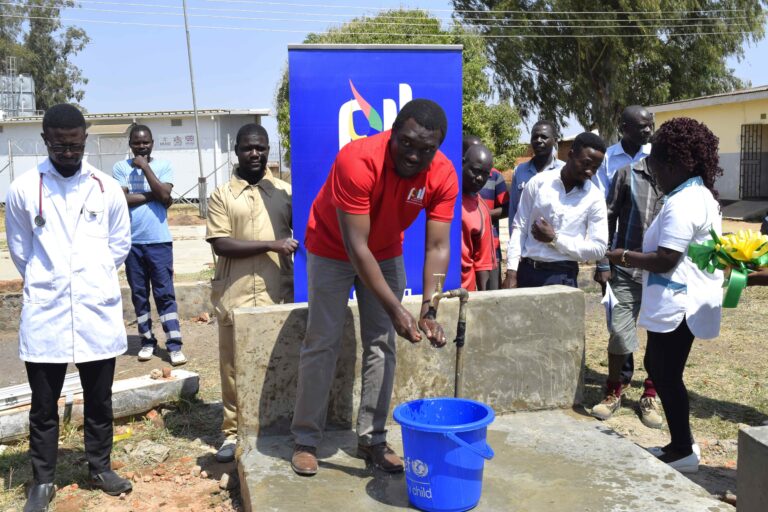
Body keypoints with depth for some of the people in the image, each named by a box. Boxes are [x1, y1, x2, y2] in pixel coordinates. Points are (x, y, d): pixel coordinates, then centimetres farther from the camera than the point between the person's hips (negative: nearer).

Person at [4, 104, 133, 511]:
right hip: (44, 311, -1)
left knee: (99, 399, 14)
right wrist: (45, 282, 10)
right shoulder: (23, 189, -4)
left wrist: (93, 278, 8)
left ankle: (99, 467, 31)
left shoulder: (107, 189, 0)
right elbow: (19, 249, 6)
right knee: (43, 404, 9)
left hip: (99, 309, 1)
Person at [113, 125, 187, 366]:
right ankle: (147, 341, 19)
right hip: (132, 242, 2)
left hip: (159, 241, -1)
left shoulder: (163, 166, 2)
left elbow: (165, 196, -13)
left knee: (165, 293, -1)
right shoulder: (120, 167, 2)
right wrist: (153, 195, -8)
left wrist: (145, 167, -10)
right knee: (139, 294, 9)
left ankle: (174, 345, 0)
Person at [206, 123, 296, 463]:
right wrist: (271, 245, -14)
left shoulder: (284, 191, 8)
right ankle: (234, 431, 19)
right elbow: (220, 244, -7)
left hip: (278, 293, 1)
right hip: (235, 295, -1)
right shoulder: (221, 195, 3)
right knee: (234, 366, 6)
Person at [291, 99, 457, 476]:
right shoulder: (357, 161, -36)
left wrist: (429, 310, -33)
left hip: (386, 253, 4)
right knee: (322, 343, -3)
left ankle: (372, 439, 14)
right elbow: (355, 246, -36)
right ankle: (306, 439, 10)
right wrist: (395, 309, -38)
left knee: (382, 344, 2)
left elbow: (437, 247, -21)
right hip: (332, 250, -4)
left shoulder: (443, 176, -23)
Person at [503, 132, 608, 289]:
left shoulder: (595, 198, 0)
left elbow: (598, 248, -3)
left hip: (562, 277, -1)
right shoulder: (539, 182, 1)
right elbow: (519, 228, 2)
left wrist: (555, 239, -9)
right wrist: (511, 272, -4)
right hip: (526, 271, 1)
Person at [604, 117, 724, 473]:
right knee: (658, 367, 18)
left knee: (667, 374, 2)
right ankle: (681, 443, 26)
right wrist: (639, 258, 15)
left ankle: (683, 451, 16)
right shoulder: (702, 194, 13)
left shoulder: (682, 203, -20)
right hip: (687, 298, 10)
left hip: (678, 303, -10)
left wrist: (626, 257, -10)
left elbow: (666, 260, -24)